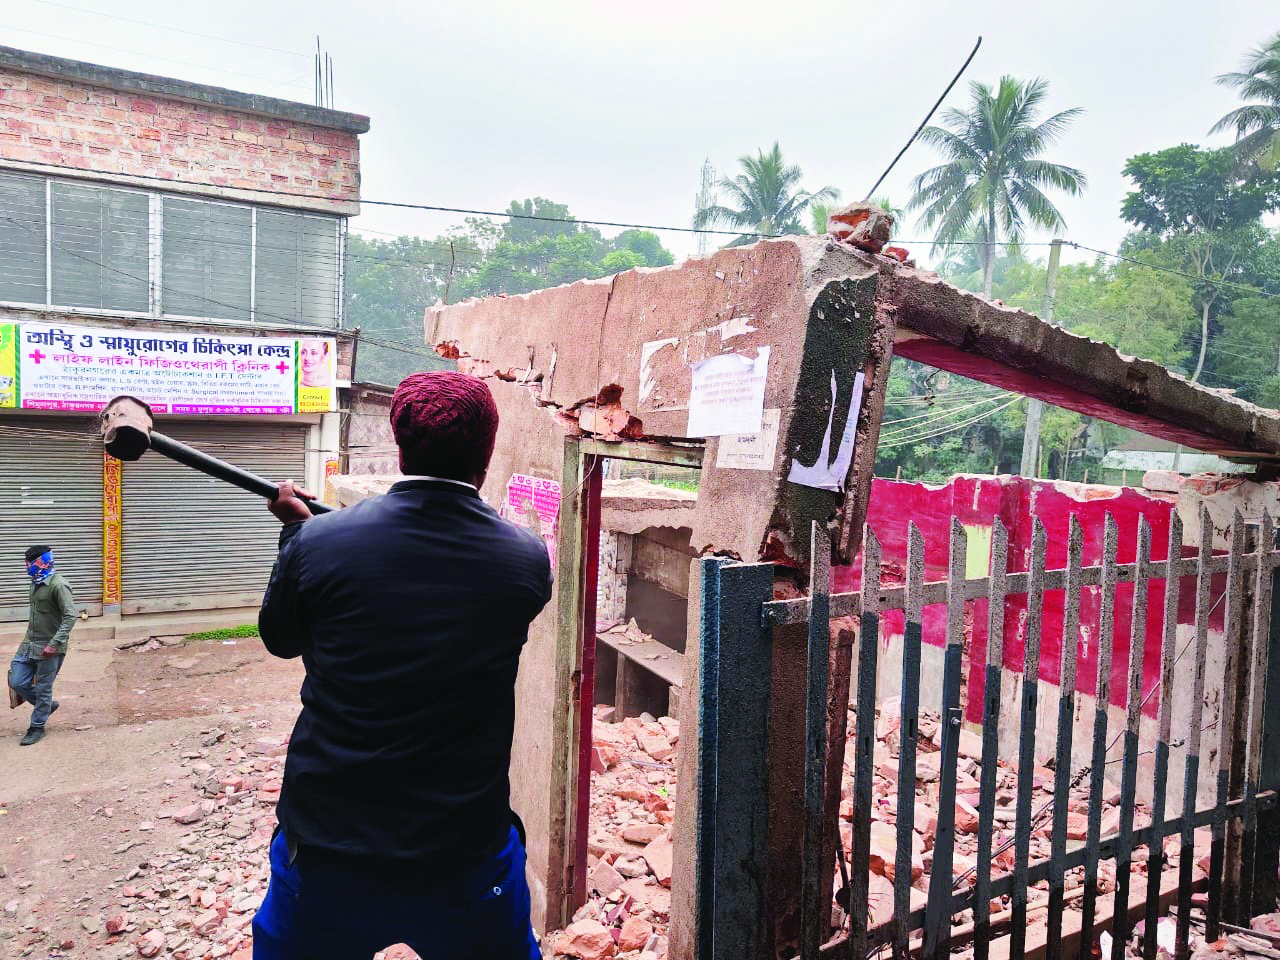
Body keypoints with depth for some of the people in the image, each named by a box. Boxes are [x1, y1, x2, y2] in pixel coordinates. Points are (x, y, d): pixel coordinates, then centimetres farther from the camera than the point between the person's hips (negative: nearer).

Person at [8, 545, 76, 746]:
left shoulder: (58, 585, -18)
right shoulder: (36, 583, 10)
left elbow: (70, 616, -23)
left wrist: (54, 644, -27)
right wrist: (30, 635, 22)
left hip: (49, 648, -8)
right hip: (29, 644, 8)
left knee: (43, 689, 3)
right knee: (17, 682, 8)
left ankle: (37, 728, 19)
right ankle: (47, 705, 30)